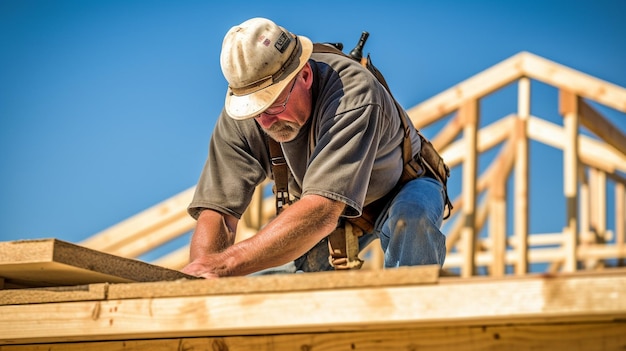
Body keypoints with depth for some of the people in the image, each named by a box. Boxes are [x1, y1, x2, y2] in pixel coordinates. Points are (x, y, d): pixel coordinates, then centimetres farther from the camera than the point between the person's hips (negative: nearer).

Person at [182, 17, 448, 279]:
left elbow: (322, 212, -53)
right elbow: (218, 211, -28)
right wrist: (201, 276, -51)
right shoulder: (240, 115, -26)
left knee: (410, 216, -36)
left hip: (401, 190, -5)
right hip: (331, 204, 5)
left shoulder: (353, 95, -43)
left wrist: (221, 266, -61)